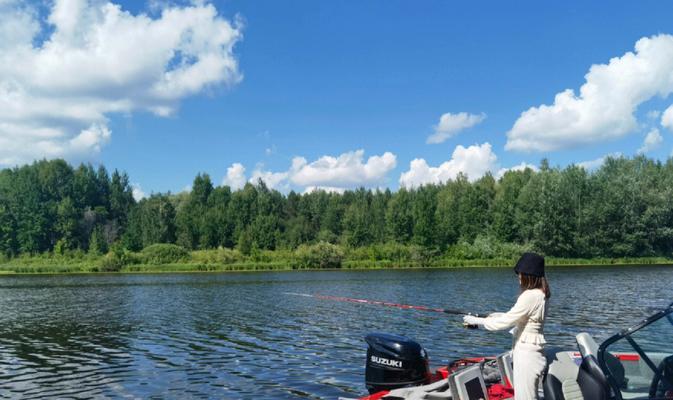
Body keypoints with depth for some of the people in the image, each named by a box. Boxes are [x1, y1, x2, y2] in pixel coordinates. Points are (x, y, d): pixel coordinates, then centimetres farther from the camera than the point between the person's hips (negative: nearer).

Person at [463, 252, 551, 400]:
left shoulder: (530, 296, -22)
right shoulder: (539, 294, 8)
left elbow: (506, 322, -20)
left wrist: (477, 321, -10)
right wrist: (499, 315, 16)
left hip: (526, 353, -10)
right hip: (529, 352, 10)